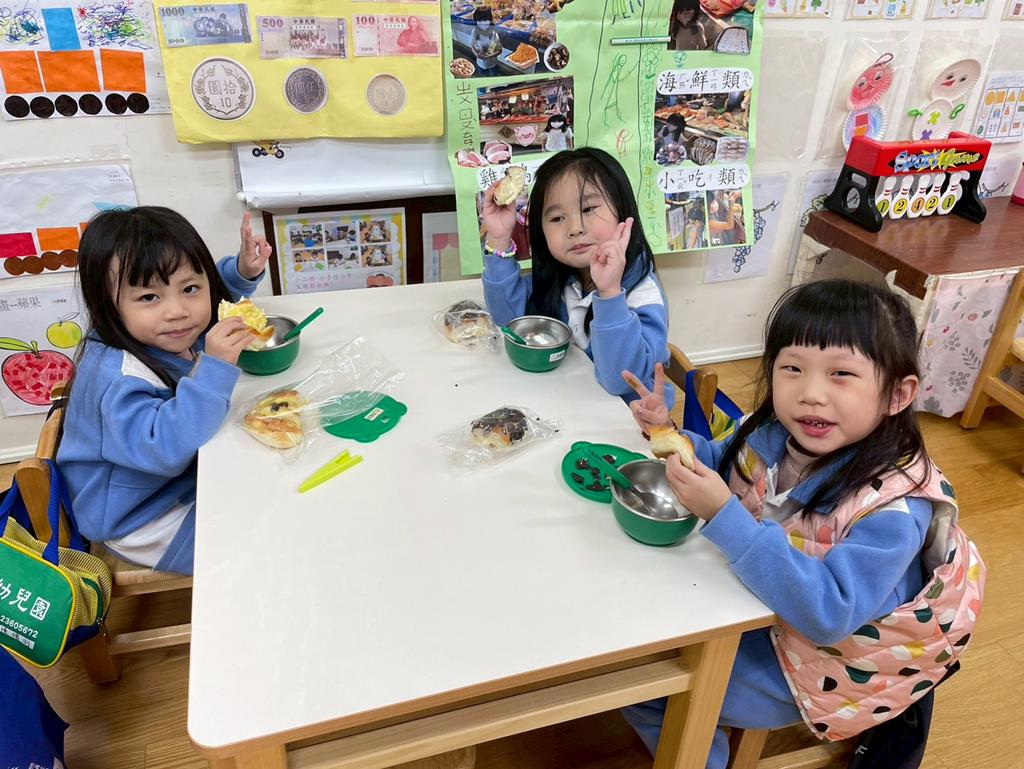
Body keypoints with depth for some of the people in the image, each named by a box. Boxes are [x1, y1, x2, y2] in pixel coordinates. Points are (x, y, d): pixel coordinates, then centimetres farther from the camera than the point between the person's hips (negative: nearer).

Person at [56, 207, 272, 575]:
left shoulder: (172, 332, -10)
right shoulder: (119, 377, -36)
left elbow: (219, 289, 11)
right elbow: (165, 449, -48)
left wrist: (244, 269, -10)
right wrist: (214, 368, -51)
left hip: (185, 478, 8)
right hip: (140, 524, -8)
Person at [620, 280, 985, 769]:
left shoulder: (895, 507, -32)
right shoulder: (775, 434, -15)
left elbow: (828, 614, -38)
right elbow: (723, 465, 7)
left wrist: (723, 515, -44)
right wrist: (669, 434, -13)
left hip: (810, 657, -6)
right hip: (750, 597, 6)